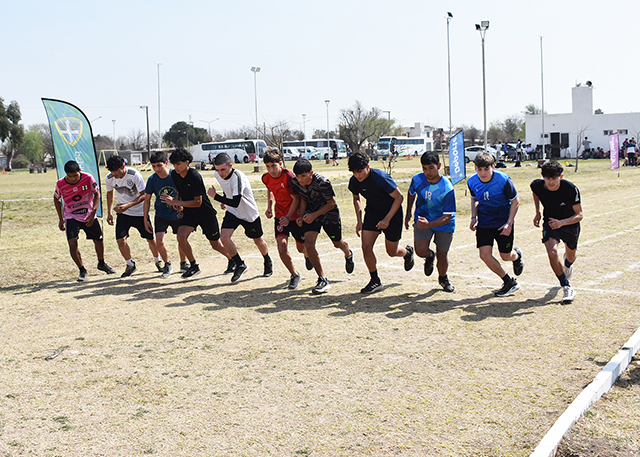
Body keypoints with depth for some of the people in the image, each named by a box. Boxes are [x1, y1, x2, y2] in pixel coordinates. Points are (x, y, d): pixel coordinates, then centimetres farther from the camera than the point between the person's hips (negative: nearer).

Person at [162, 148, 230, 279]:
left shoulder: (195, 176, -26)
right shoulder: (174, 174, -4)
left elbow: (198, 202, -24)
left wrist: (175, 202, -28)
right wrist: (179, 205, 1)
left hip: (205, 212, -5)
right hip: (189, 212, 5)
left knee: (216, 245, 7)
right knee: (181, 236, -20)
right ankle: (194, 266, -1)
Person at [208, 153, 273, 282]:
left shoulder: (238, 177, -34)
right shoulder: (218, 175, -11)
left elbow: (235, 203, -39)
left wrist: (215, 196, -38)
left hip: (250, 213, -5)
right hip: (232, 212, 5)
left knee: (258, 240, 12)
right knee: (224, 237, -15)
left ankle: (268, 262, 43)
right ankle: (240, 265, 5)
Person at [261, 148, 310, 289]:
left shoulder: (288, 176, -23)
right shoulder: (266, 178, -5)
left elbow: (296, 198, -17)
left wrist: (288, 217, -27)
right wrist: (269, 206, 5)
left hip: (295, 215, -3)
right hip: (280, 216, 4)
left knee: (301, 248, 10)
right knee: (282, 248, -14)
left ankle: (307, 256, 50)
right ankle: (294, 275, 8)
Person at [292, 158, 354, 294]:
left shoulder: (322, 182, -32)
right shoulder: (295, 182, -18)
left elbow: (331, 203, -21)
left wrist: (314, 215, -29)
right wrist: (301, 216, -10)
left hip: (329, 212, -3)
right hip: (311, 213, 3)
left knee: (338, 244, 17)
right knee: (308, 245, -17)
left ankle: (348, 254, 57)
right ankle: (323, 280, -8)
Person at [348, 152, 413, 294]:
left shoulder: (381, 178, -30)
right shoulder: (354, 181, -12)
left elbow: (399, 198, -20)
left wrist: (387, 219, -24)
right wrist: (359, 221, 4)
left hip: (392, 212, -4)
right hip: (372, 212, 5)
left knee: (392, 252, 6)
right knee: (366, 246, -11)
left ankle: (408, 252, 43)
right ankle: (375, 281, 5)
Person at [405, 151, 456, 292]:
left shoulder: (447, 189, -27)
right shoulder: (417, 179, -15)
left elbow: (447, 217, -25)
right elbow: (411, 193, 11)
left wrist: (429, 224, -41)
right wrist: (408, 213, 12)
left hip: (444, 224, -2)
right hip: (422, 218, 2)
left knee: (442, 255, 2)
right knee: (421, 250, -20)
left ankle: (443, 278, 38)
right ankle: (430, 256, 20)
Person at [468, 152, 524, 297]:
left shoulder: (503, 180, -21)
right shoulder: (472, 182, -9)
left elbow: (515, 201, -9)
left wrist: (509, 223, -15)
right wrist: (474, 217, -2)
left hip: (503, 223, -3)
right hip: (484, 224, 3)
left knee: (506, 256, 3)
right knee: (485, 255, -9)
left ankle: (516, 255, 45)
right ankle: (509, 282, 13)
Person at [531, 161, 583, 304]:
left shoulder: (571, 189, -30)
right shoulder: (537, 185, -21)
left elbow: (579, 215, -23)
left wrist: (562, 222, -40)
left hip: (570, 223, -1)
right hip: (550, 222, 1)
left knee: (571, 256, 19)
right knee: (552, 253, -23)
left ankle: (567, 264, 60)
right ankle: (567, 288, -9)